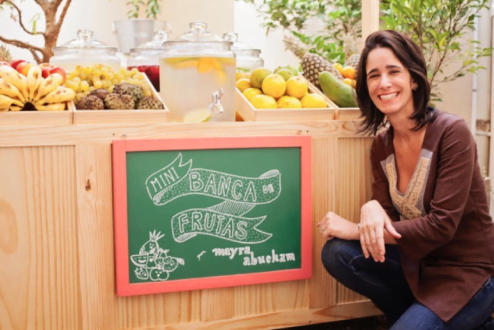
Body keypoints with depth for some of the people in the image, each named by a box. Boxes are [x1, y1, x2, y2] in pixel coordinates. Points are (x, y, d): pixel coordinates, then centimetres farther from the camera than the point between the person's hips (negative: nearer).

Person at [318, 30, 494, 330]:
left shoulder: (452, 132, -19)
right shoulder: (382, 144, -1)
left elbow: (442, 225, -23)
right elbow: (386, 213, -1)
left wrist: (356, 230, -22)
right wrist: (372, 209, -26)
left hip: (469, 273, -6)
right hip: (418, 262, 6)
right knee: (337, 253, -14)